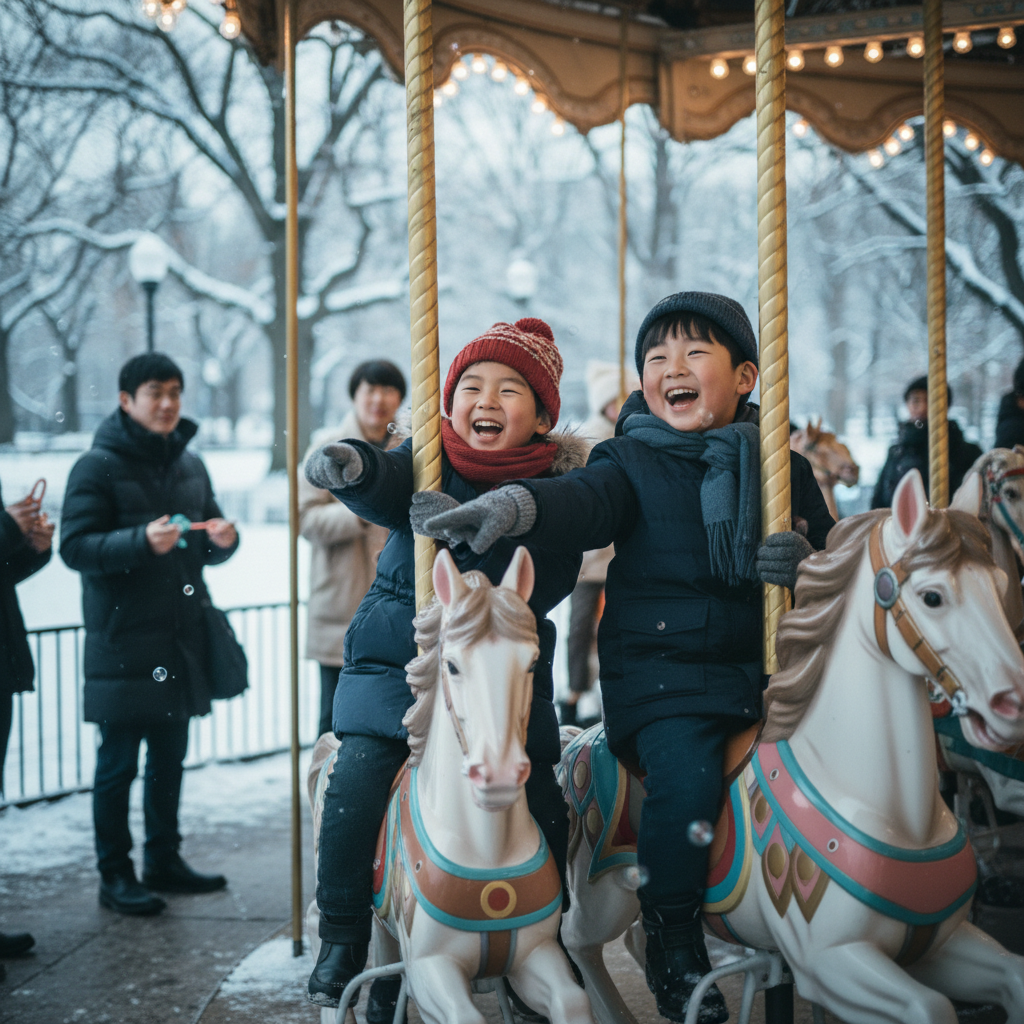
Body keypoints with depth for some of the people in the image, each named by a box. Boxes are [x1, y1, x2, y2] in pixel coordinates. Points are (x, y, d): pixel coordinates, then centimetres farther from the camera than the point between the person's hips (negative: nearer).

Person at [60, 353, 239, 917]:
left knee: (170, 758, 14)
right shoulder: (97, 467, -7)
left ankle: (164, 860, 26)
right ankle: (115, 875, 8)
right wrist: (142, 541, -27)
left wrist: (221, 539, -4)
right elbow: (75, 546, -14)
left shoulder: (190, 465, 13)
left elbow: (207, 546, 20)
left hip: (181, 636, 6)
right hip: (123, 642, -6)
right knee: (118, 762, -1)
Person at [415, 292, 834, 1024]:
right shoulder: (633, 461, 3)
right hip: (659, 669, -4)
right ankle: (673, 942, -7)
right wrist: (515, 506, -39)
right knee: (687, 777, -27)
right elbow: (583, 504, -17)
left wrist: (808, 564, -12)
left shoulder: (785, 469, 13)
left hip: (762, 669, 4)